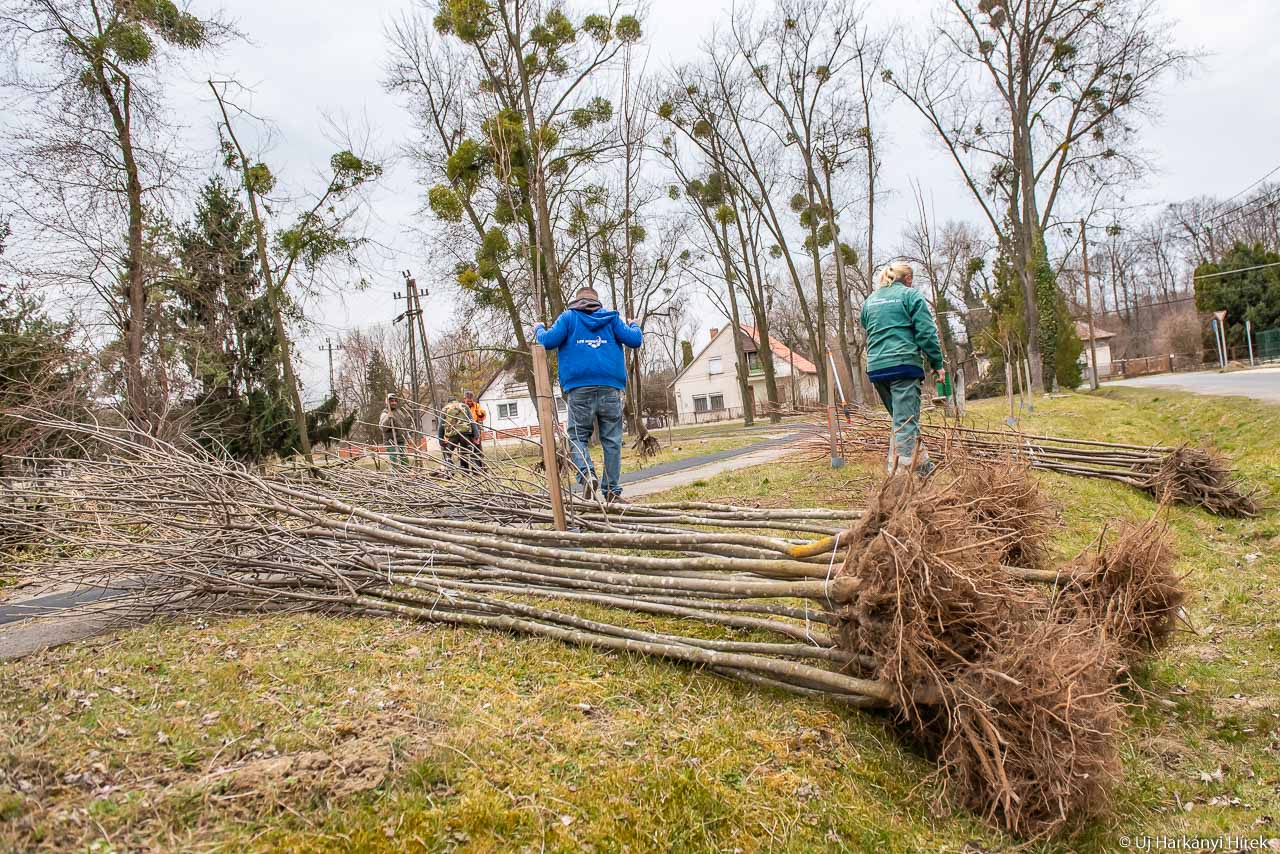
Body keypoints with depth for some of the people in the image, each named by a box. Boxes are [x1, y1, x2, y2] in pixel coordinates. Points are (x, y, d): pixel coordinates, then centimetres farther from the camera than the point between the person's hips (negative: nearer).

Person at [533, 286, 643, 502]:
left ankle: (587, 474, -21)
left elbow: (549, 341, 0)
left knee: (578, 436, 5)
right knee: (612, 440, 5)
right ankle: (612, 490, 3)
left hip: (579, 388, -1)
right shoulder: (612, 318, 14)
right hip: (610, 387, 1)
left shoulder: (568, 317, 10)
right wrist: (634, 325, 30)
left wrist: (538, 329, 22)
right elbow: (635, 340, 8)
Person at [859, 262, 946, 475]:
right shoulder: (910, 295, 3)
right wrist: (937, 363, 0)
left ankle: (922, 465, 20)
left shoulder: (870, 301, 20)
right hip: (904, 363, -6)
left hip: (876, 367, 6)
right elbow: (926, 332, -4)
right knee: (906, 421, -10)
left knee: (899, 419, 16)